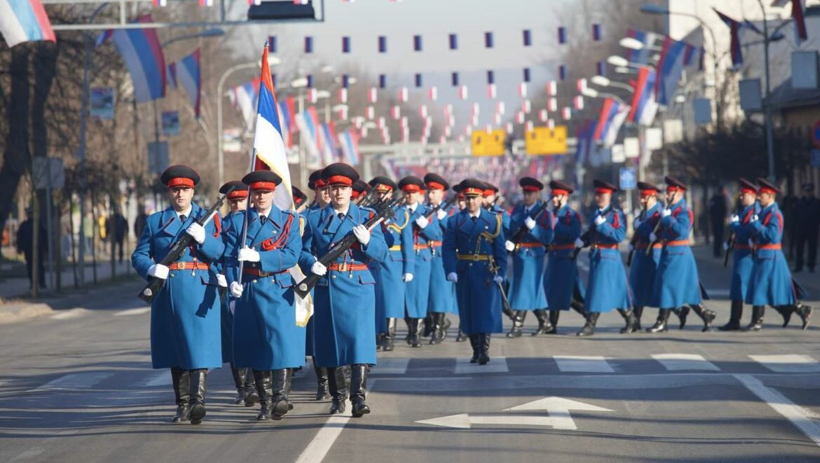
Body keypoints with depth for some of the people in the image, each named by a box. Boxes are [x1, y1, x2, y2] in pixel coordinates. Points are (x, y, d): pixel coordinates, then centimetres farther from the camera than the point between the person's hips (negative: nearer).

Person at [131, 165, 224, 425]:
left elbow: (222, 254, 1)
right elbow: (138, 256, 8)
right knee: (175, 350, 5)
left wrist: (203, 239, -17)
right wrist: (151, 269, -13)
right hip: (167, 293, 2)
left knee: (199, 345, -13)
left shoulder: (208, 219, 10)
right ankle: (183, 406, 10)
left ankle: (198, 401, -21)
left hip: (199, 293, -2)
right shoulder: (155, 221, 14)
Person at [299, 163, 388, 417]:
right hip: (327, 288, 2)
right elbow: (304, 251, 8)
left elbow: (382, 253, 2)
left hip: (358, 287, -2)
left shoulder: (367, 216, 7)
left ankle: (359, 397, -15)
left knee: (359, 339, -12)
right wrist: (311, 264, -13)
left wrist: (367, 241, -18)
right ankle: (337, 397, 16)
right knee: (331, 342, 5)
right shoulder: (315, 219, 10)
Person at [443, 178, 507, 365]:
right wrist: (450, 270, -12)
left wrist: (500, 272, -7)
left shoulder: (493, 220, 4)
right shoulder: (455, 221, 5)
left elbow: (500, 249, 2)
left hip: (486, 273, -1)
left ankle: (484, 350, -9)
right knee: (468, 312, 5)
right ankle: (476, 350, 12)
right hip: (464, 273, 1)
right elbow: (448, 247, 0)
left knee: (486, 310, -7)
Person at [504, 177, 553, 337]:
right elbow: (509, 229, 10)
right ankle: (544, 323, 25)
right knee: (533, 290, 13)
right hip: (519, 254, 6)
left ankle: (517, 326, -3)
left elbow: (548, 238, -13)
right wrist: (508, 242, -9)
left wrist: (533, 227, -26)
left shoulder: (544, 213, -5)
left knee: (525, 290, -6)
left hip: (533, 255, -6)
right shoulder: (517, 210, 11)